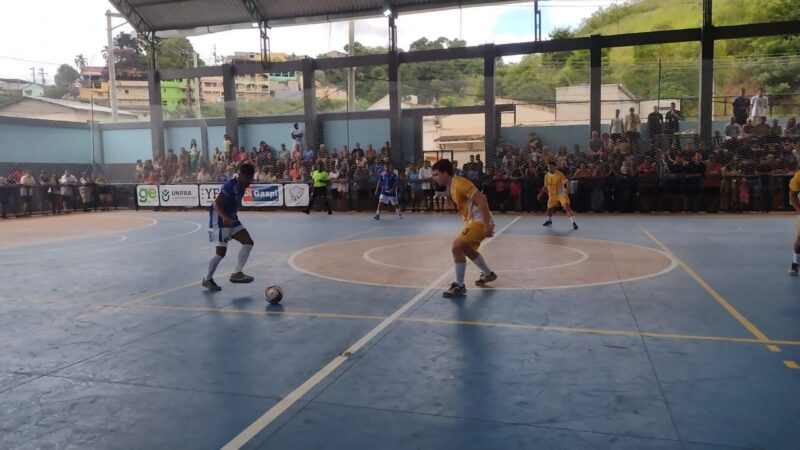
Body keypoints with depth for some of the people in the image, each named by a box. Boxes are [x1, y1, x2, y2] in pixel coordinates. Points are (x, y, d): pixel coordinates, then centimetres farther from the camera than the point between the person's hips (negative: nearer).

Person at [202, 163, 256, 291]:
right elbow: (216, 204, -27)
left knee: (248, 242, -3)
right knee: (221, 252, -7)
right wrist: (225, 217, -43)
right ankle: (207, 279, 12)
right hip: (220, 220, -9)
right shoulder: (230, 185, -21)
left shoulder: (241, 186, 5)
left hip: (232, 220, 9)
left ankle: (237, 273, -1)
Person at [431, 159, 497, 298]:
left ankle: (459, 286, -8)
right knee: (467, 249, 25)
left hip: (480, 221, -11)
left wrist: (487, 225, -29)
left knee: (457, 246, -17)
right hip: (474, 220, 11)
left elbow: (481, 200, -27)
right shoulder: (453, 185, 12)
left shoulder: (459, 183, -19)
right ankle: (488, 274, 44)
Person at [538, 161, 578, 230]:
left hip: (561, 194, -5)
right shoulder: (547, 176, 1)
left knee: (567, 207, -20)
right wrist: (541, 193, 12)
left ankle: (573, 223, -17)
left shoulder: (560, 174, -16)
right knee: (549, 208, 9)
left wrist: (567, 189, -43)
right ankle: (549, 221, 37)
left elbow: (566, 182, -24)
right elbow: (545, 186, 15)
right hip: (552, 195, 5)